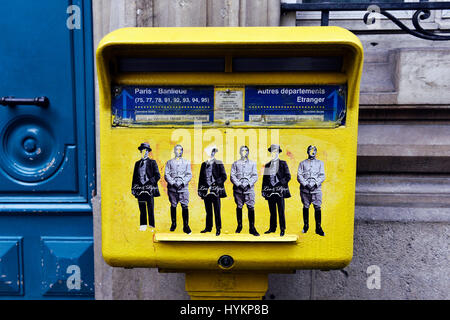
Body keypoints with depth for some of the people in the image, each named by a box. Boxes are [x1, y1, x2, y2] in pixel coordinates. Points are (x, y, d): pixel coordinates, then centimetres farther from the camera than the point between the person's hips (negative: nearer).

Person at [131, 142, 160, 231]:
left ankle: (151, 226, 4)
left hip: (149, 189, -4)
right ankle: (143, 226, 14)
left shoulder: (152, 162, 3)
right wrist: (133, 188, 10)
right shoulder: (137, 163, 15)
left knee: (150, 209, -2)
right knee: (142, 209, 7)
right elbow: (134, 176, 17)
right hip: (140, 189, 4)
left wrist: (150, 183, -13)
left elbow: (157, 176, -2)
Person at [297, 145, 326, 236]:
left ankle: (318, 228, 3)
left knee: (318, 208, -5)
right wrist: (306, 184, -12)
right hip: (305, 189, 0)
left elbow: (322, 176, 4)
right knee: (305, 207, 7)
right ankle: (306, 226, 22)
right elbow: (299, 176, 2)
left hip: (316, 189, 0)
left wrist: (315, 184, -11)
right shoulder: (302, 163, 11)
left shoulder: (320, 163, 13)